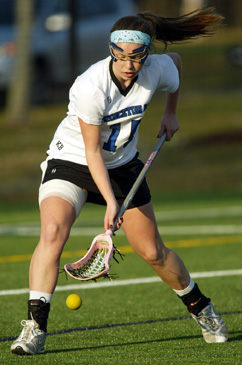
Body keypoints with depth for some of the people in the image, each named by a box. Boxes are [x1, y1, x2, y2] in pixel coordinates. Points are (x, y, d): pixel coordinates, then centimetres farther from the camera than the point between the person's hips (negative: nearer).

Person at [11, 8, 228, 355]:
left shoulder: (159, 69, -19)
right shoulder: (91, 87, -32)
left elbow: (176, 60, 9)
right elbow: (92, 151, -25)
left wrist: (170, 113, 16)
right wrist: (110, 201, -30)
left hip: (123, 164, 4)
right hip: (71, 161, -4)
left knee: (153, 252, 8)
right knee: (52, 232, -29)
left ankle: (200, 307, 33)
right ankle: (35, 326, -27)